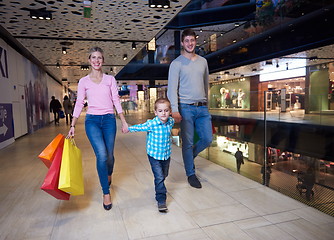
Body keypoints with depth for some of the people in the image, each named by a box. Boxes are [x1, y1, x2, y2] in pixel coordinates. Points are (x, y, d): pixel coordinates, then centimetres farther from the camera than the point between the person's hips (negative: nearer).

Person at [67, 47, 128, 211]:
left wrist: (123, 121, 0)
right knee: (102, 155, -15)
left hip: (109, 119, 1)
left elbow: (116, 101, 6)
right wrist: (72, 126, 1)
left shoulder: (110, 79, 8)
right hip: (92, 120, -1)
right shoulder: (83, 81, 7)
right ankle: (106, 192, 1)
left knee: (109, 155, 4)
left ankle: (108, 176, 41)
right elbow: (79, 104, 6)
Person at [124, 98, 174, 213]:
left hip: (166, 154, 5)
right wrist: (128, 129, 5)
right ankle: (161, 201, 1)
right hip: (154, 155, -5)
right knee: (159, 177, -9)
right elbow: (140, 127, -7)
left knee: (164, 175, 21)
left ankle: (159, 188, 50)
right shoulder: (151, 124, -22)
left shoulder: (171, 121, -9)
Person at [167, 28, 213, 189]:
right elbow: (172, 88, -9)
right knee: (188, 142, 2)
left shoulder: (203, 61, 14)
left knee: (207, 139, 5)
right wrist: (174, 110, -19)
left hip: (202, 108, 5)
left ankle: (190, 156, 33)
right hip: (186, 107, -5)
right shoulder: (177, 63, -1)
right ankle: (191, 174, 18)